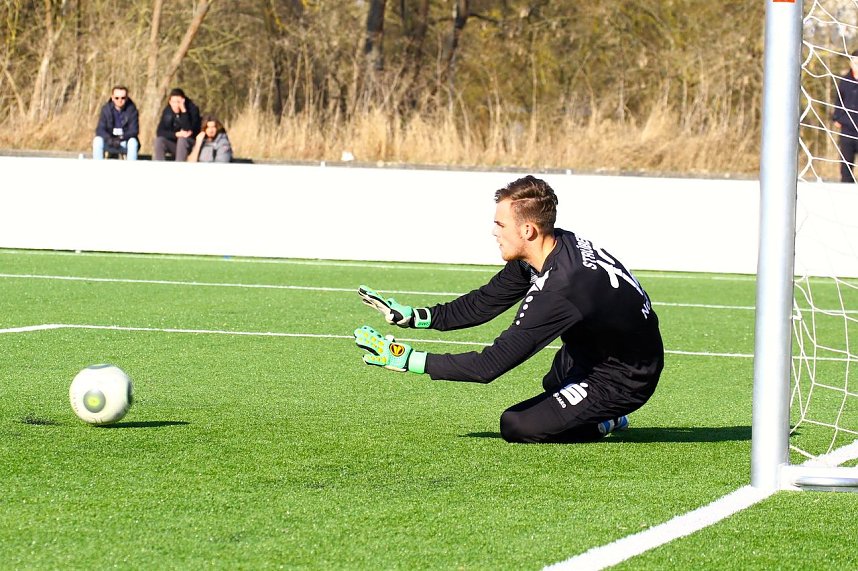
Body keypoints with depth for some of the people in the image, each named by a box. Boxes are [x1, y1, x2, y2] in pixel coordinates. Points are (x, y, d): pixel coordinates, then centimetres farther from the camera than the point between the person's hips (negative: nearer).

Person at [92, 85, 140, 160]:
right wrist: (109, 139, -31)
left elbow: (134, 131, -14)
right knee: (97, 140, -26)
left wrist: (120, 138, -31)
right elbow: (100, 129, -10)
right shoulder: (106, 108, -4)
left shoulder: (131, 109, -8)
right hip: (110, 143, 1)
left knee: (133, 141, -34)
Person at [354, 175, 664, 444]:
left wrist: (409, 360, -29)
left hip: (624, 381, -9)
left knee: (515, 426, -8)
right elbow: (484, 303, 5)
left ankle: (605, 422, 6)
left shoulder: (560, 290, -35)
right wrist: (413, 316, -3)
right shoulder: (558, 244, -7)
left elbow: (491, 365, -33)